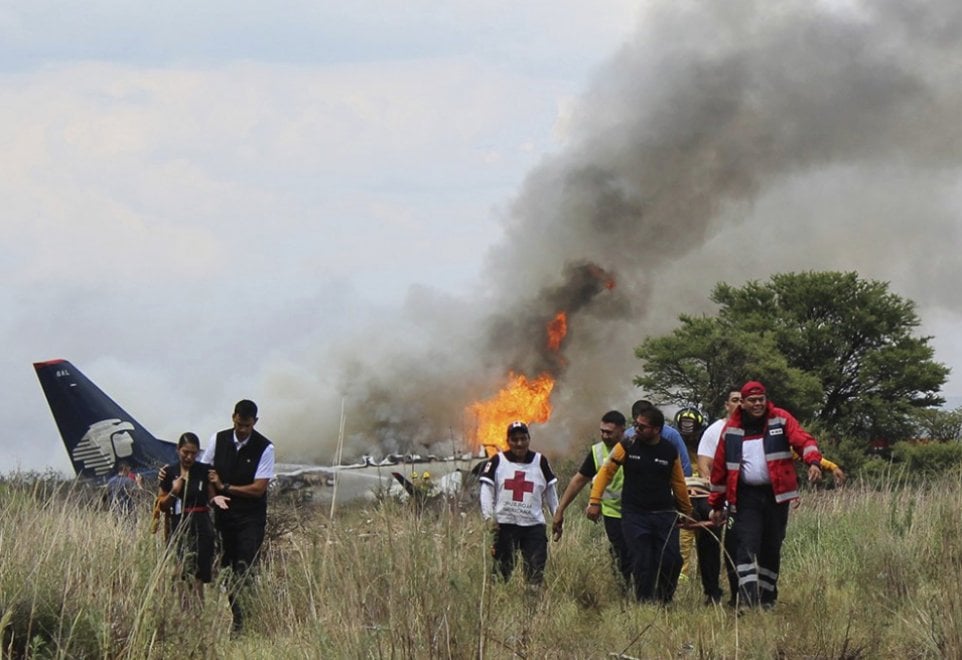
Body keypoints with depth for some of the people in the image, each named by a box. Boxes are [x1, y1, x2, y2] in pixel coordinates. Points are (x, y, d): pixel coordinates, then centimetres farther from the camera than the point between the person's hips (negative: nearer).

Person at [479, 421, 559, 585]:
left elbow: (551, 491, 14)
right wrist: (489, 517, -12)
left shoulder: (540, 462, 9)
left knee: (536, 572, -4)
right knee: (502, 570, 1)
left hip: (534, 524, 1)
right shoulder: (497, 461, 4)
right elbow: (486, 490, -1)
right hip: (504, 524, -1)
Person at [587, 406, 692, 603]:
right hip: (634, 515, -1)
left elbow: (678, 483, 14)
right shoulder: (627, 447, -1)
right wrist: (594, 501, -4)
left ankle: (664, 602, 11)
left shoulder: (670, 452, 4)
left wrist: (687, 512, 21)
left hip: (664, 514, 1)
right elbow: (606, 472, 4)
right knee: (642, 564, -9)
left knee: (672, 561, -8)